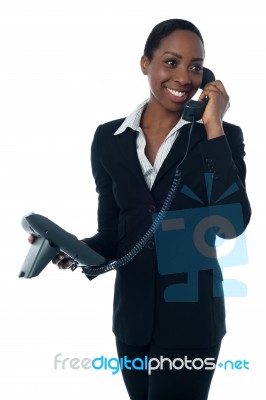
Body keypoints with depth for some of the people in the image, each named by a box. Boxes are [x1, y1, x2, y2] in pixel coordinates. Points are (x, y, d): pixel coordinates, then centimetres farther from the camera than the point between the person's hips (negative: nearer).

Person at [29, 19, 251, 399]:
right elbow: (111, 234, 5)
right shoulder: (109, 139, 2)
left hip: (191, 315, -3)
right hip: (132, 313, 3)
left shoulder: (223, 136, -5)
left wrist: (213, 128, -18)